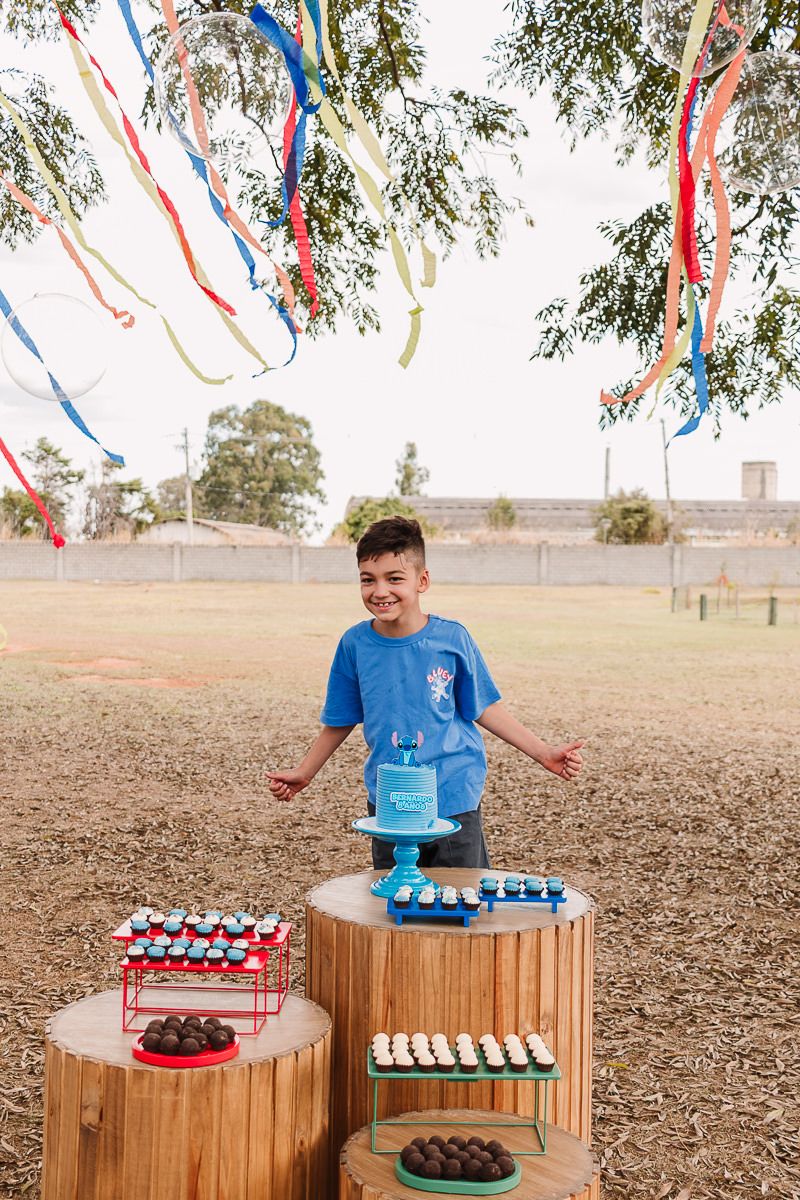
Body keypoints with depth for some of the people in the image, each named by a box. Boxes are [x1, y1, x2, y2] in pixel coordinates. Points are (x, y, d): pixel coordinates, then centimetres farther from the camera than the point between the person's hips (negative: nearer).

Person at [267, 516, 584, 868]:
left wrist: (544, 753, -3)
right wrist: (304, 773, 12)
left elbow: (483, 708, 0)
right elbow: (340, 721, 10)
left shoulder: (451, 638, -9)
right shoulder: (355, 644, -4)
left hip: (453, 800, -2)